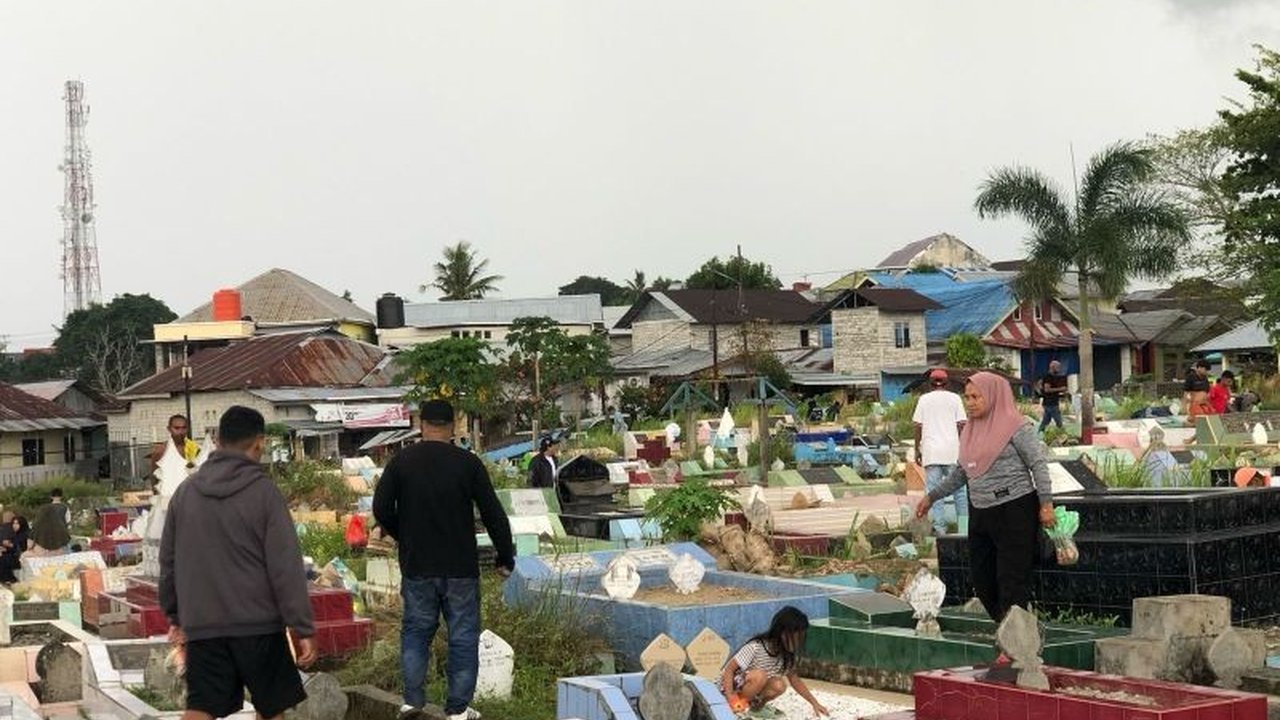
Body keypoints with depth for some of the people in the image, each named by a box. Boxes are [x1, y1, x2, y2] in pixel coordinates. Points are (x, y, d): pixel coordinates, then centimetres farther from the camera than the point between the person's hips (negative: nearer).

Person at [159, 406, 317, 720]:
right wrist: (303, 628, -7)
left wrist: (175, 616, 26)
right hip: (257, 624, -3)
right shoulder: (263, 491, -8)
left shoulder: (186, 491, 7)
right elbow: (286, 567, -10)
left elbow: (168, 561, 14)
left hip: (202, 626, 4)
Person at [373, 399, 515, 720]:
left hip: (416, 565, 2)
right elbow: (493, 513, -4)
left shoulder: (401, 461, -2)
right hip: (460, 567, -2)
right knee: (463, 636, 6)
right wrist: (505, 557, 6)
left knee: (416, 630, 16)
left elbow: (381, 509, -3)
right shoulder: (467, 463, -6)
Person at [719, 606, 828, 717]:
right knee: (760, 675, -35)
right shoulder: (756, 648, -29)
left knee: (779, 685, -22)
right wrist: (730, 698, -35)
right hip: (731, 687, -6)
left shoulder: (786, 655, -8)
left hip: (750, 690, 6)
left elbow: (795, 681, 5)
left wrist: (815, 703, 0)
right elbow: (729, 669, -26)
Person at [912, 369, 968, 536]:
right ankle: (964, 522, 8)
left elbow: (918, 426, 2)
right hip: (952, 450, 1)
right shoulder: (954, 398, 4)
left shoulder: (924, 399, 4)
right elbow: (961, 424, 0)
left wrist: (917, 449, 8)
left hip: (931, 451, 0)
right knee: (959, 488, 8)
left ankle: (939, 526, -3)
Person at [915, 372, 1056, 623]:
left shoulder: (1015, 426, -7)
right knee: (982, 580, 8)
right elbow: (961, 472, 23)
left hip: (1015, 510, -8)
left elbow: (1038, 464, -8)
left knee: (1011, 580, -9)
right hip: (980, 513, 8)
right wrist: (932, 497, 21)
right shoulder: (970, 430, 15)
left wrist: (1046, 503, -15)